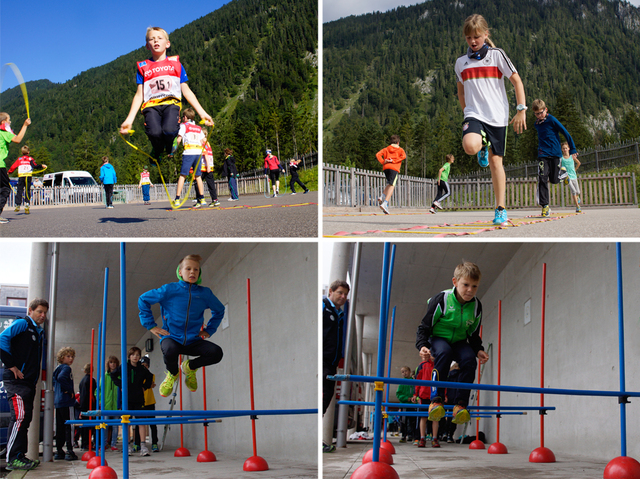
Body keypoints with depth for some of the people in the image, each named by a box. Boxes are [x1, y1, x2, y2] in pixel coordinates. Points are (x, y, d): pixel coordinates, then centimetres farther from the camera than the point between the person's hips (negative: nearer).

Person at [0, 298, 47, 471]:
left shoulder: (39, 332, 22)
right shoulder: (22, 324, -4)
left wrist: (36, 375, 16)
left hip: (29, 382, 9)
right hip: (16, 379, -9)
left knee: (25, 418, 9)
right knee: (20, 416, -15)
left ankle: (20, 455, 13)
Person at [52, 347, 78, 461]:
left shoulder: (58, 368, 18)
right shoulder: (66, 368, -10)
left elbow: (53, 379, 23)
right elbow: (61, 378, -28)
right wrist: (70, 390, -18)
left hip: (58, 401, 9)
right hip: (66, 401, -9)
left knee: (60, 426, 11)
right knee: (69, 426, -7)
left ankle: (59, 451, 14)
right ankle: (70, 452, -10)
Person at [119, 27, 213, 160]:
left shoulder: (175, 63, 19)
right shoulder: (143, 67, 18)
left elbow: (186, 91, 17)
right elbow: (139, 94, 13)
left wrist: (202, 113, 9)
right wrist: (129, 119, 1)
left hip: (171, 103, 0)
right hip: (151, 105, 0)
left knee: (169, 131, -34)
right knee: (154, 132, -33)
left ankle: (169, 149, 4)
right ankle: (157, 151, 4)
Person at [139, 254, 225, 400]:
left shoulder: (205, 293, 3)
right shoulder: (169, 290, -4)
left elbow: (219, 310, 21)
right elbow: (143, 300, 5)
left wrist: (209, 330, 11)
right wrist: (151, 325, 0)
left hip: (193, 340, 3)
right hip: (172, 337, -3)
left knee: (216, 353, -24)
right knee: (170, 350, -40)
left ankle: (190, 367, 10)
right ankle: (172, 374, 0)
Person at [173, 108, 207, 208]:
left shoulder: (184, 125, 5)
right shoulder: (198, 128, 20)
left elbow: (179, 139, -3)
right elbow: (204, 140, 15)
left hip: (188, 152, -5)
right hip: (199, 152, 5)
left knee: (182, 175, -5)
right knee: (198, 176, 8)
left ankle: (177, 199, -9)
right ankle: (202, 199, 4)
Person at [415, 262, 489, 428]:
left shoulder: (476, 306, -4)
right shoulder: (442, 300, -17)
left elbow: (473, 335, 10)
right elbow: (425, 327, -12)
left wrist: (478, 350, -8)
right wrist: (422, 345, -28)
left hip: (459, 341, 4)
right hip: (438, 338, -4)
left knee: (469, 358, -28)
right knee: (444, 352, -37)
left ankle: (460, 405, -26)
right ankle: (436, 400, -36)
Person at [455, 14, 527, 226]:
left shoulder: (496, 55, 1)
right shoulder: (461, 62, 10)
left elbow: (517, 81, 1)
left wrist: (521, 110, -5)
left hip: (497, 116, -1)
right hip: (474, 115, 1)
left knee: (496, 161, 0)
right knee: (470, 146, -30)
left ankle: (501, 209, 9)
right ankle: (483, 145, 9)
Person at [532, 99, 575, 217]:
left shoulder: (552, 120, -7)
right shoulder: (537, 124, 11)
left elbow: (566, 133, -6)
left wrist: (572, 149, -5)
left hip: (555, 154, -3)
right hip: (543, 154, 4)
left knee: (554, 180, 0)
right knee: (542, 179, -13)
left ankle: (563, 172, 37)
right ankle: (545, 206, -13)